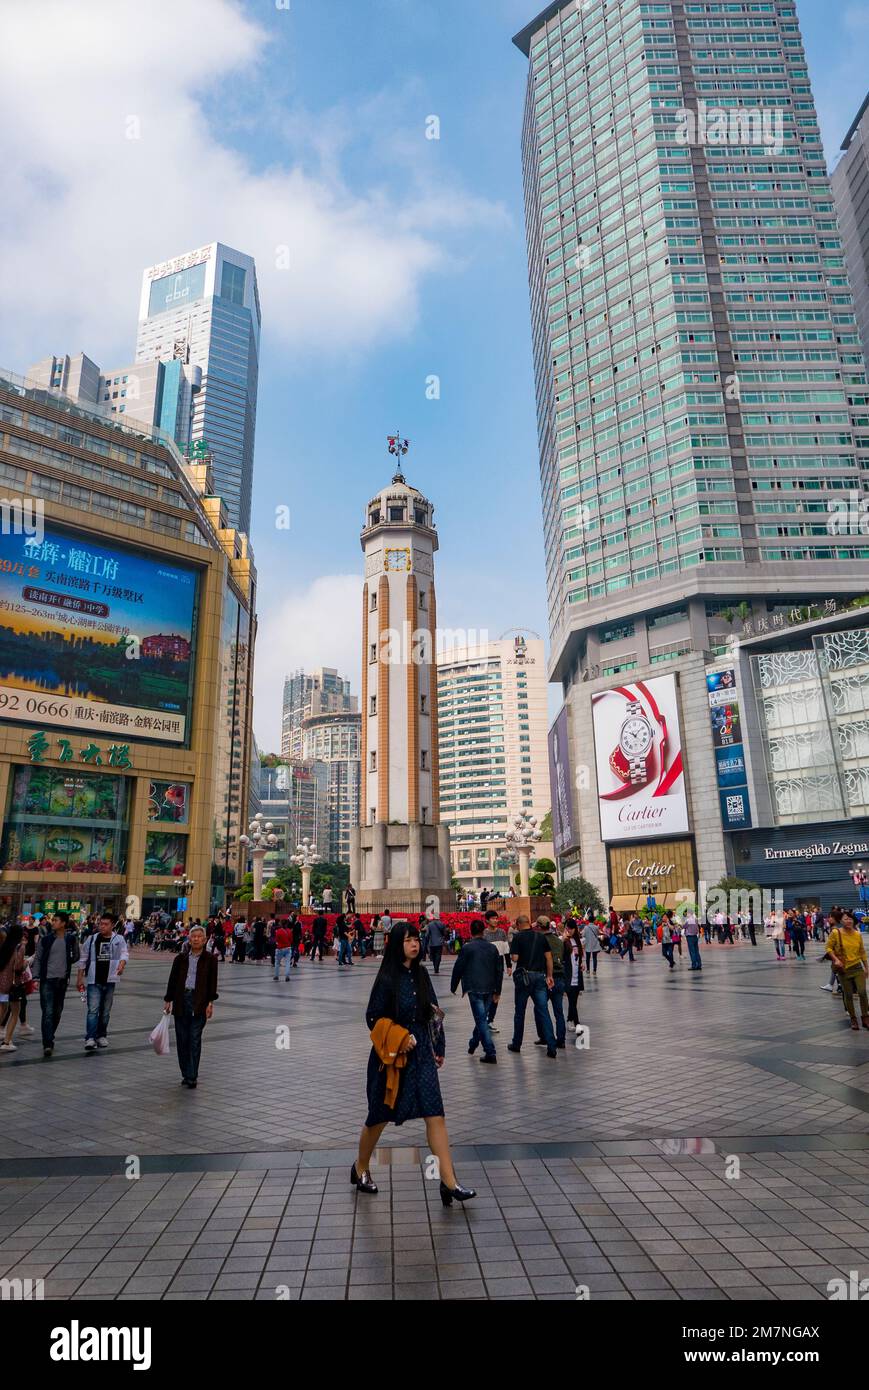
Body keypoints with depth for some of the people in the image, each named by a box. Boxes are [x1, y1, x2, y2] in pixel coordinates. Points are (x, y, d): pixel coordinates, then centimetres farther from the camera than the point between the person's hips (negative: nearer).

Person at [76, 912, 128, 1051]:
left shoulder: (118, 940, 2)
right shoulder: (91, 940, 4)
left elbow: (124, 953, -10)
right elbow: (83, 959, 9)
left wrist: (122, 964, -32)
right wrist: (80, 978, 7)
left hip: (110, 980, 1)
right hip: (94, 981, -1)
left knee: (105, 1011, 13)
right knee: (93, 1010, -12)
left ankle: (101, 1036, 26)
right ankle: (90, 1038, -14)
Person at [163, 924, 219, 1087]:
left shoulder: (210, 958, 0)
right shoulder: (180, 958, 6)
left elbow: (212, 981, -2)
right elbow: (172, 980, 10)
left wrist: (210, 1003, -8)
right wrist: (168, 1000, 8)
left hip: (199, 1002, -3)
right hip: (181, 1000, 3)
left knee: (195, 1039, -5)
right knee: (182, 1039, 7)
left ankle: (192, 1077, 1)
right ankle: (186, 1074, 20)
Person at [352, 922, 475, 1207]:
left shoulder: (421, 975, 3)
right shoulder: (387, 978, -13)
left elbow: (433, 1013, 11)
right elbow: (373, 1018, -11)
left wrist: (438, 1048, 11)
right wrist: (399, 1038, -20)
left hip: (421, 1054, 5)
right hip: (392, 1055, -4)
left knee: (435, 1116, -3)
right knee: (380, 1116, 12)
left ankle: (449, 1183, -1)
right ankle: (360, 1169, 36)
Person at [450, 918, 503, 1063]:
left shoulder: (467, 948, -8)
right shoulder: (493, 948, 6)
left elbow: (458, 968, -5)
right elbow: (499, 970, 10)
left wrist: (453, 987, 8)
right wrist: (497, 991, 17)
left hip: (474, 989, -5)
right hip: (489, 989, 5)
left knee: (481, 1020, -3)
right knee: (482, 1017, 19)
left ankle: (490, 1052, -8)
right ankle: (473, 1044, 36)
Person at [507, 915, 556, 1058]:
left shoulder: (517, 937, -6)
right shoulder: (541, 937, 5)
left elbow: (514, 958, -11)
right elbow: (549, 957, 3)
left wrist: (512, 955, 11)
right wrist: (549, 976, 7)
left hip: (524, 975, -3)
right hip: (540, 975, 3)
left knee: (519, 1011, 10)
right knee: (543, 1011, 1)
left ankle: (516, 1044, 20)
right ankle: (551, 1047, -7)